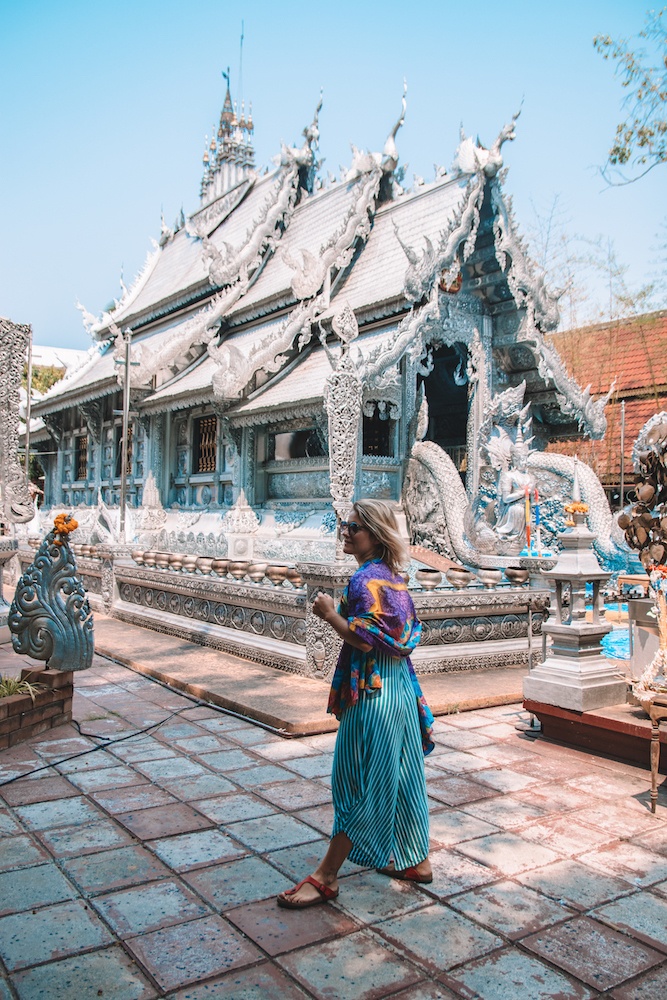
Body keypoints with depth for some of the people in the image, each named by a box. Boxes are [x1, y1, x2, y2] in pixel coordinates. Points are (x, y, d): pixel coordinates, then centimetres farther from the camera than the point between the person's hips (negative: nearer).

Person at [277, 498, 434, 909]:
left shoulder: (366, 579, -19)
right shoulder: (393, 575, 9)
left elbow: (364, 641, -24)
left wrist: (330, 614, -13)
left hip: (373, 692, -10)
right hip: (399, 686, 10)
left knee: (358, 782, -2)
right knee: (401, 773, 18)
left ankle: (326, 877, 9)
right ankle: (416, 859, 32)